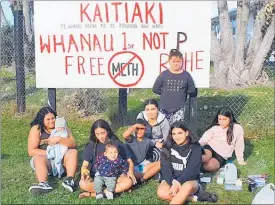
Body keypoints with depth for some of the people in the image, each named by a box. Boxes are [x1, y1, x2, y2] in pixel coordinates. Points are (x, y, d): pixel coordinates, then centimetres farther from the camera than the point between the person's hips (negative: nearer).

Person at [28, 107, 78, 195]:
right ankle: (44, 184, -56)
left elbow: (73, 144, -9)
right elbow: (31, 151, -9)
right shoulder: (36, 129, -4)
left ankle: (70, 180, -42)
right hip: (45, 158, -2)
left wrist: (59, 139, -25)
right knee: (39, 159, -32)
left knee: (73, 152, -23)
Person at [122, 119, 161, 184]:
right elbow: (125, 135, -31)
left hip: (142, 165, 5)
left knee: (160, 163, -15)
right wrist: (136, 125, -23)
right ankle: (148, 175, -10)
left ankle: (141, 179, -18)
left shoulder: (147, 141, 4)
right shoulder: (131, 139, -10)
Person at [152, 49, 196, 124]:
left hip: (179, 109, 0)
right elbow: (155, 89, 3)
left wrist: (181, 94, 2)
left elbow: (192, 90, 5)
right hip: (165, 109, 1)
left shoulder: (186, 75, -3)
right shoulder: (164, 75, -4)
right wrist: (165, 93, 1)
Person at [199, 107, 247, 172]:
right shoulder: (214, 127, 0)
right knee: (205, 157, -37)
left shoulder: (237, 128, -6)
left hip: (221, 156, 0)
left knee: (209, 166, -32)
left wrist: (240, 160, 10)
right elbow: (203, 140, -2)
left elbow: (239, 145, 2)